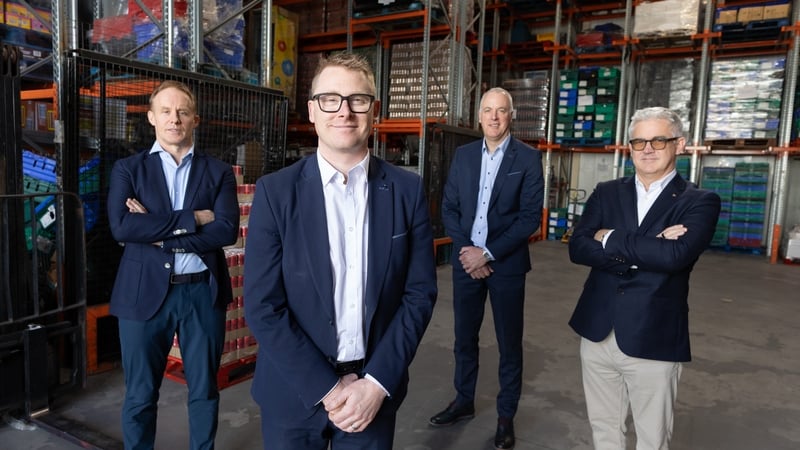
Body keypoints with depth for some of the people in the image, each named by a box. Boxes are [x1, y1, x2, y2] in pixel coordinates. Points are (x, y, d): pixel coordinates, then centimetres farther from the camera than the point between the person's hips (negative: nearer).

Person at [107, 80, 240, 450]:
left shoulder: (219, 172, 4)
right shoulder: (127, 169, 4)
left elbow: (227, 230, -10)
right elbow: (121, 226, -12)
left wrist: (156, 233, -12)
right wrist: (191, 219, -15)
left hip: (203, 292, 1)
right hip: (145, 292, 0)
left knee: (204, 389, 14)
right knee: (140, 394, 12)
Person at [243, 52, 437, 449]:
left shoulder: (407, 190, -5)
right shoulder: (275, 192, -9)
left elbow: (420, 292, -4)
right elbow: (262, 306, -10)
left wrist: (378, 382, -11)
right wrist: (326, 389, -13)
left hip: (375, 390, 1)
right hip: (294, 393, 0)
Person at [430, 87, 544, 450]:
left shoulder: (529, 158, -5)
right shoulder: (463, 154, 6)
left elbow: (530, 217, -11)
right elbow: (449, 207, 6)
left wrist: (488, 253, -15)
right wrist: (465, 249, -8)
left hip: (505, 263, -3)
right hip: (466, 260, 4)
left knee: (509, 342, 8)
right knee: (464, 337, 15)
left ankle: (506, 415, 25)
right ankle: (464, 401, 34)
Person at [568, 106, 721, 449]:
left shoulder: (700, 202, -4)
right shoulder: (606, 193, 6)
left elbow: (675, 255, -23)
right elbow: (577, 248, -8)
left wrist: (611, 239, -12)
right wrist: (646, 250, -19)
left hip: (653, 340, -3)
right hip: (597, 334, 3)